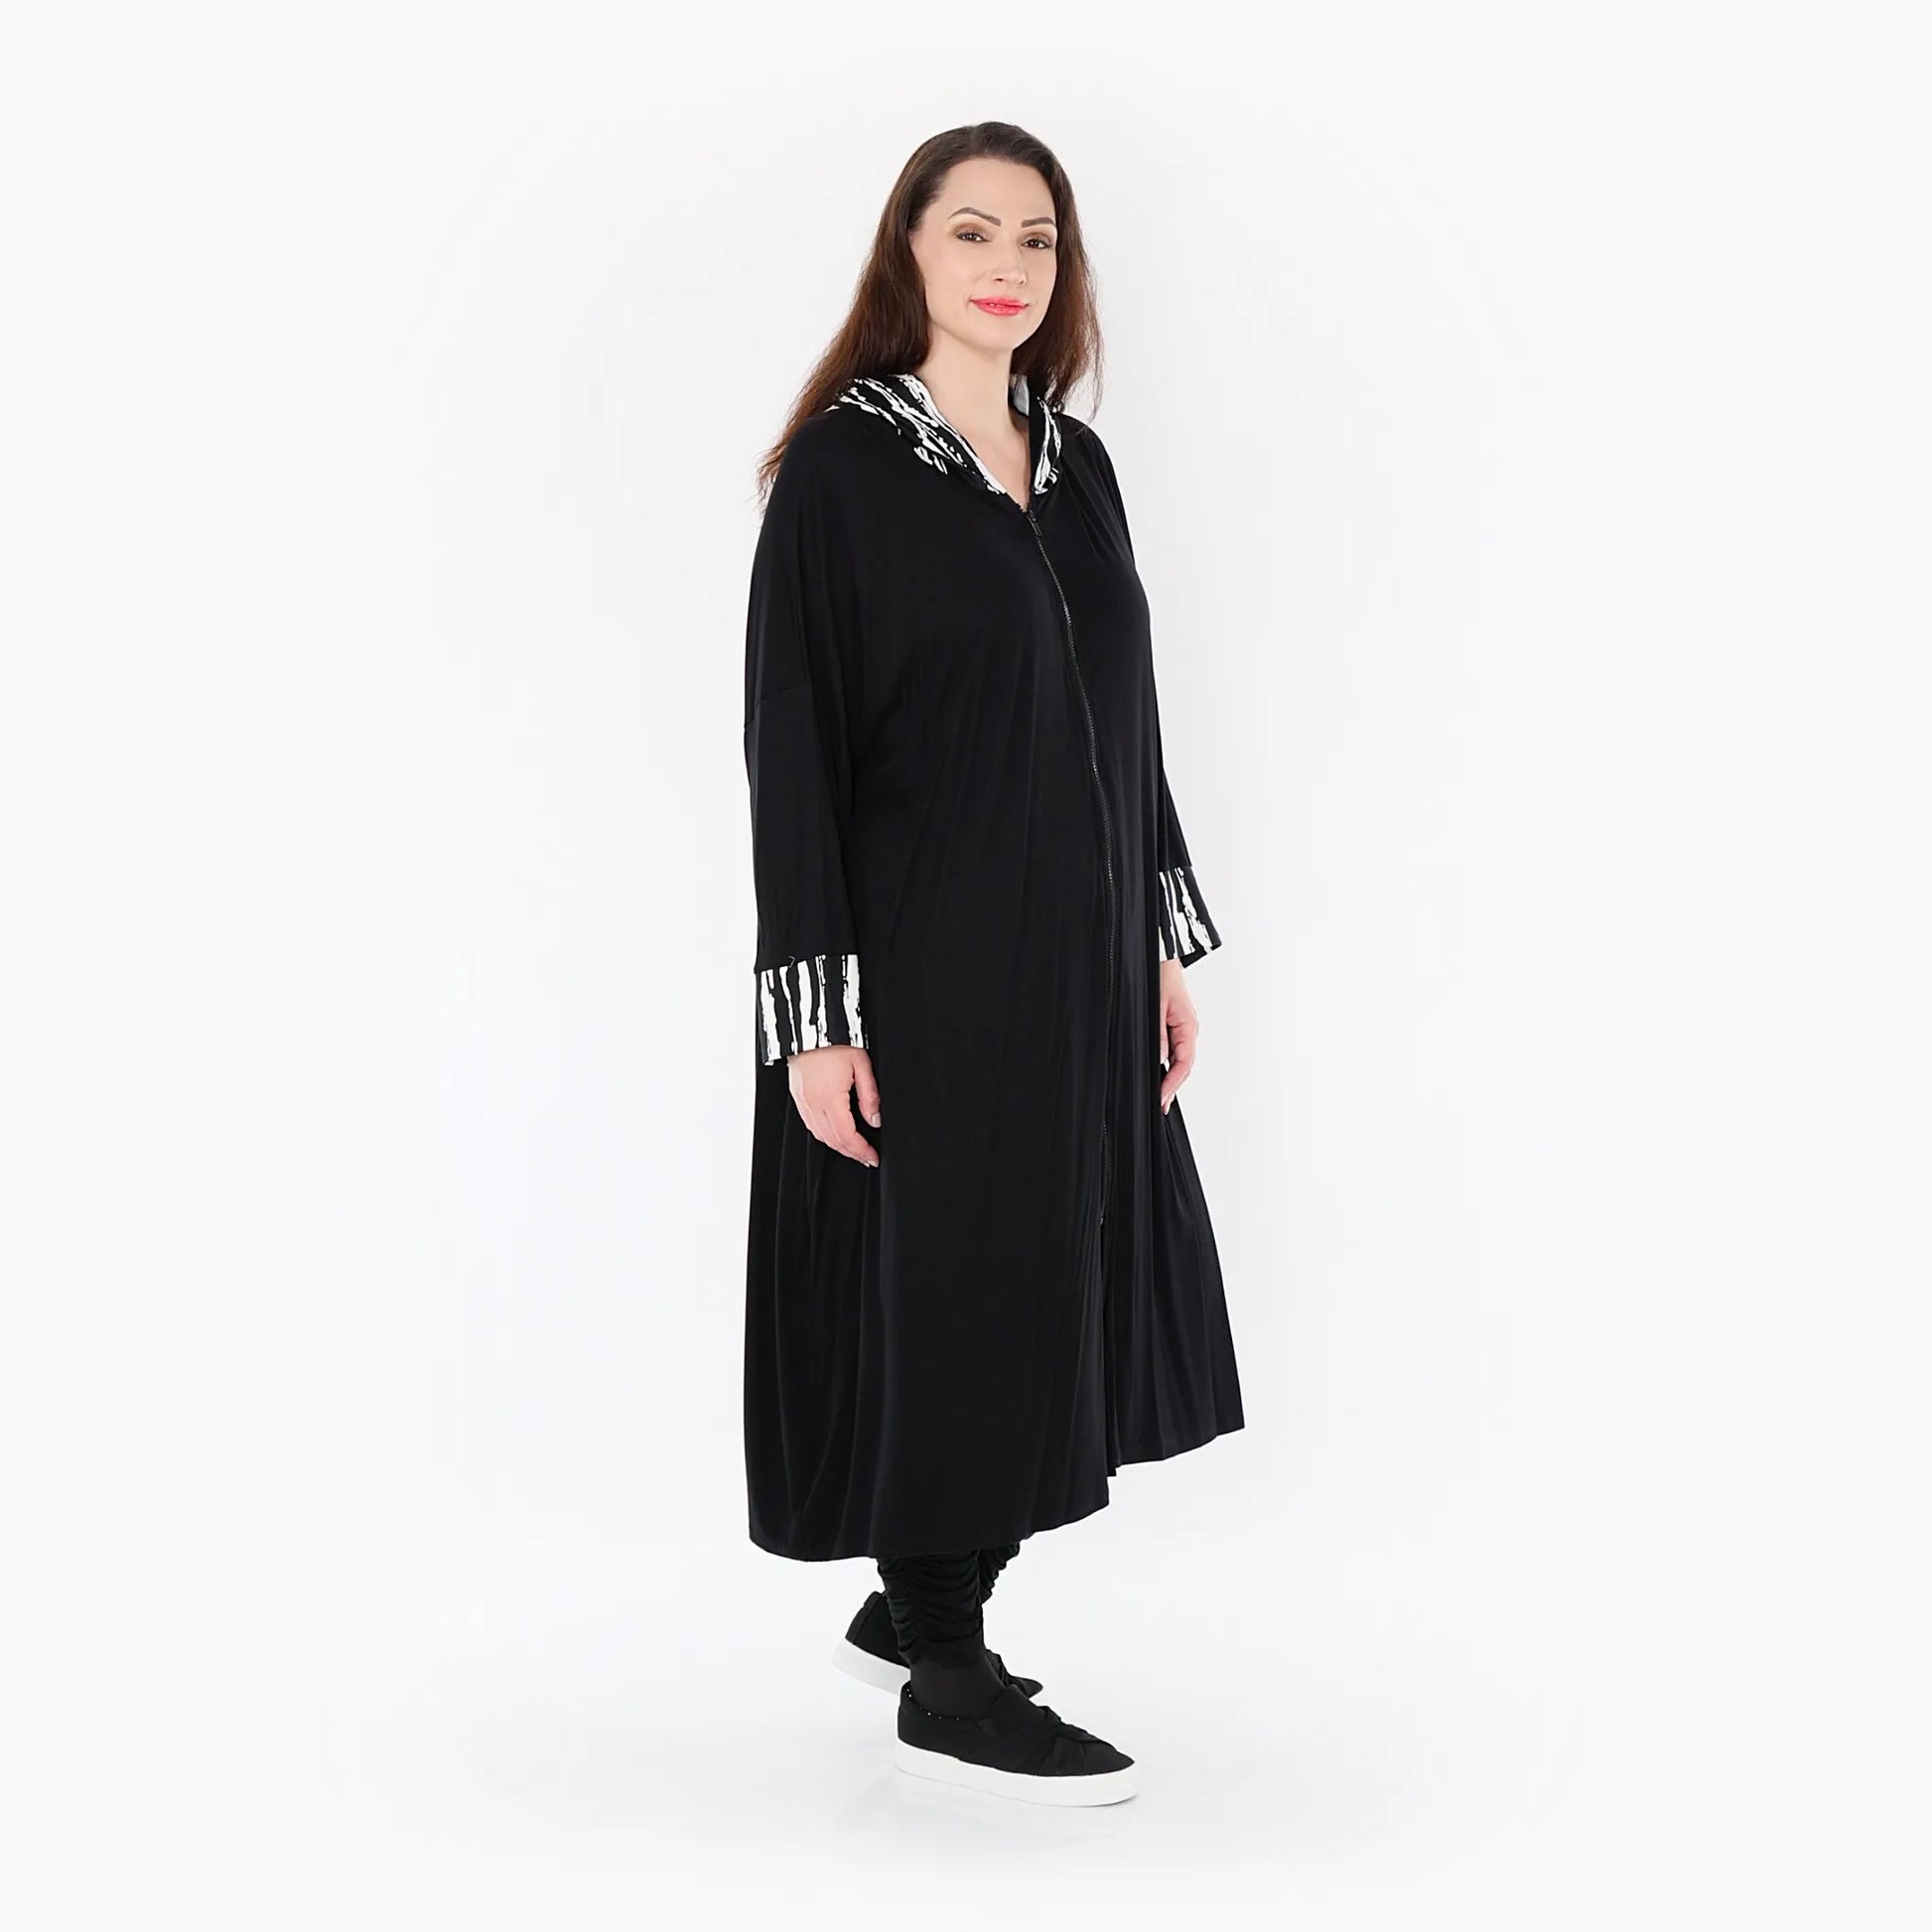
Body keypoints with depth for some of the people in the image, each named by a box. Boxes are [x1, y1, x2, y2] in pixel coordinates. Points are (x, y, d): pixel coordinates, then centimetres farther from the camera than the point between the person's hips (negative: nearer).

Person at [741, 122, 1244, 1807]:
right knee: (937, 1299, 0)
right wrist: (815, 1012, -16)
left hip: (1079, 969, 7)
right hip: (923, 967, -7)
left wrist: (1166, 949, 13)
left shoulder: (1076, 464, 11)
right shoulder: (843, 466, -8)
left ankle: (911, 1608, 30)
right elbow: (790, 746, -12)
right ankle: (947, 1681, 14)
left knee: (1047, 1292, 12)